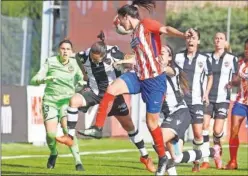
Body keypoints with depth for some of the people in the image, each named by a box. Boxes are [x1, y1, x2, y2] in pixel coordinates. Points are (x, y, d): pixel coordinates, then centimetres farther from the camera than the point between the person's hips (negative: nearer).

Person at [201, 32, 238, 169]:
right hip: (208, 97, 2)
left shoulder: (232, 59, 3)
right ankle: (205, 160, -8)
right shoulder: (207, 58, 9)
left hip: (222, 98, -2)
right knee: (204, 126, -13)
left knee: (217, 130, -8)